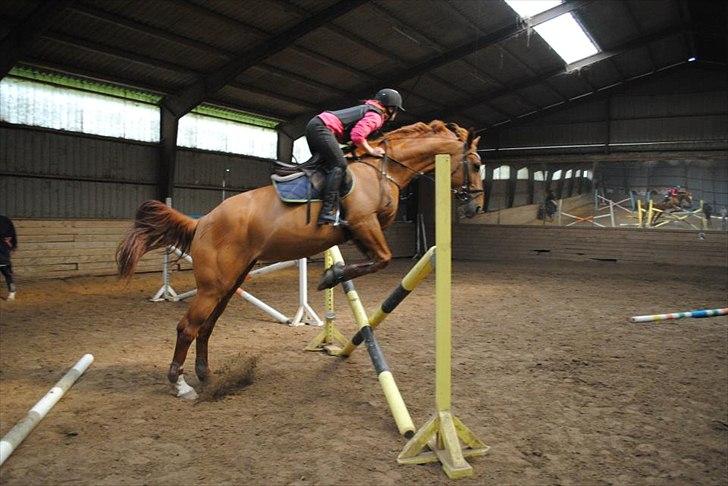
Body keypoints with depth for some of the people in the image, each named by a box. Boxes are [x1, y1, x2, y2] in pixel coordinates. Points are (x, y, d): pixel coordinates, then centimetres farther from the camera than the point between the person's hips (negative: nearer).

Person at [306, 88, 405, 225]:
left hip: (314, 125, 11)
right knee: (339, 165, -15)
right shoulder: (375, 117, -4)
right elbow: (357, 135, -18)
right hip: (322, 127, -11)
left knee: (324, 164, 16)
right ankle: (327, 212, -25)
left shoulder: (367, 109, 26)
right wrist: (371, 151, -6)